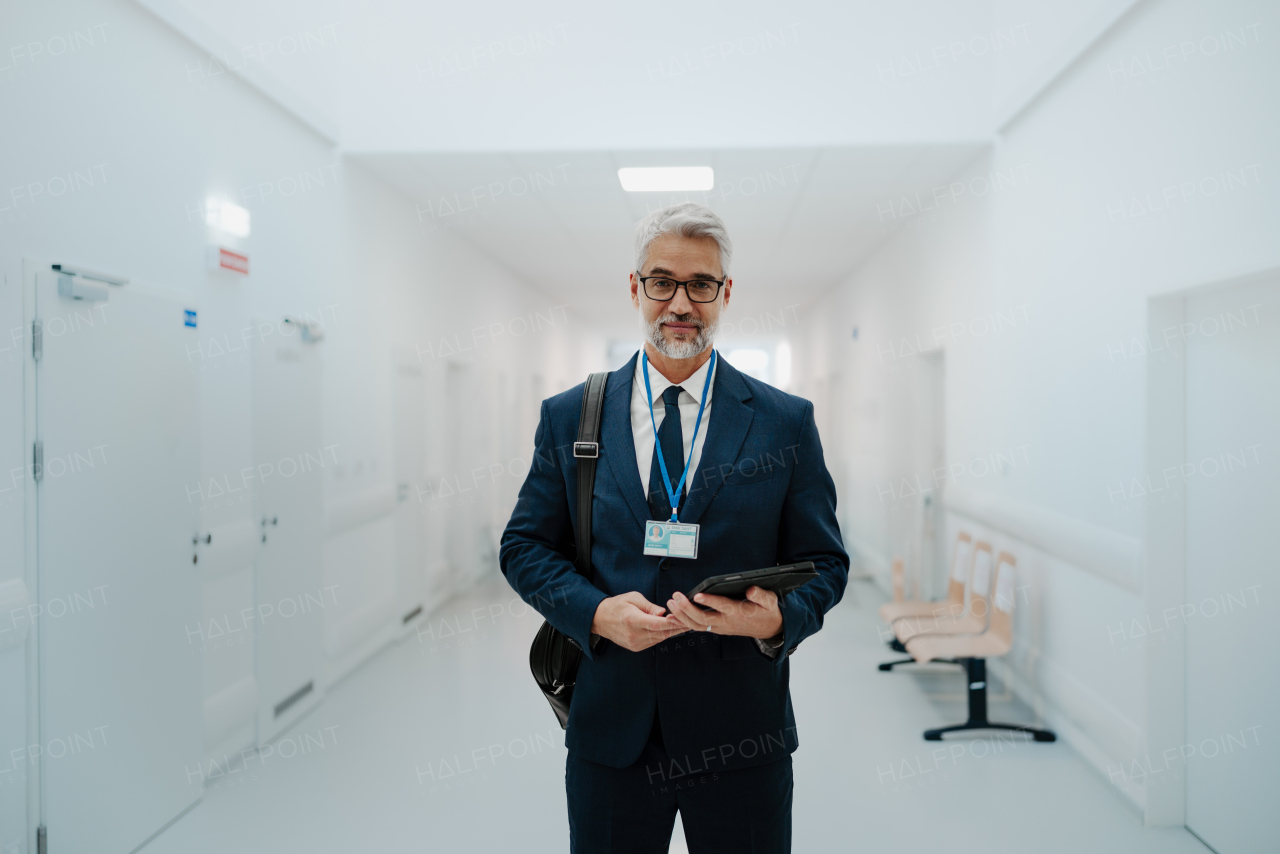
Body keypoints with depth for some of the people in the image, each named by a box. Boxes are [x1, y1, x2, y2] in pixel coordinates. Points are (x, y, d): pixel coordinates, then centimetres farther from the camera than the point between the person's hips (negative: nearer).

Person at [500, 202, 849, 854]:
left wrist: (778, 620, -20)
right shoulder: (568, 417, 1)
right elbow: (524, 546, 3)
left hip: (742, 732, 0)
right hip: (609, 731, 1)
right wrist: (594, 612, -14)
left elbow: (823, 562, 1)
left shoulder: (786, 422, -2)